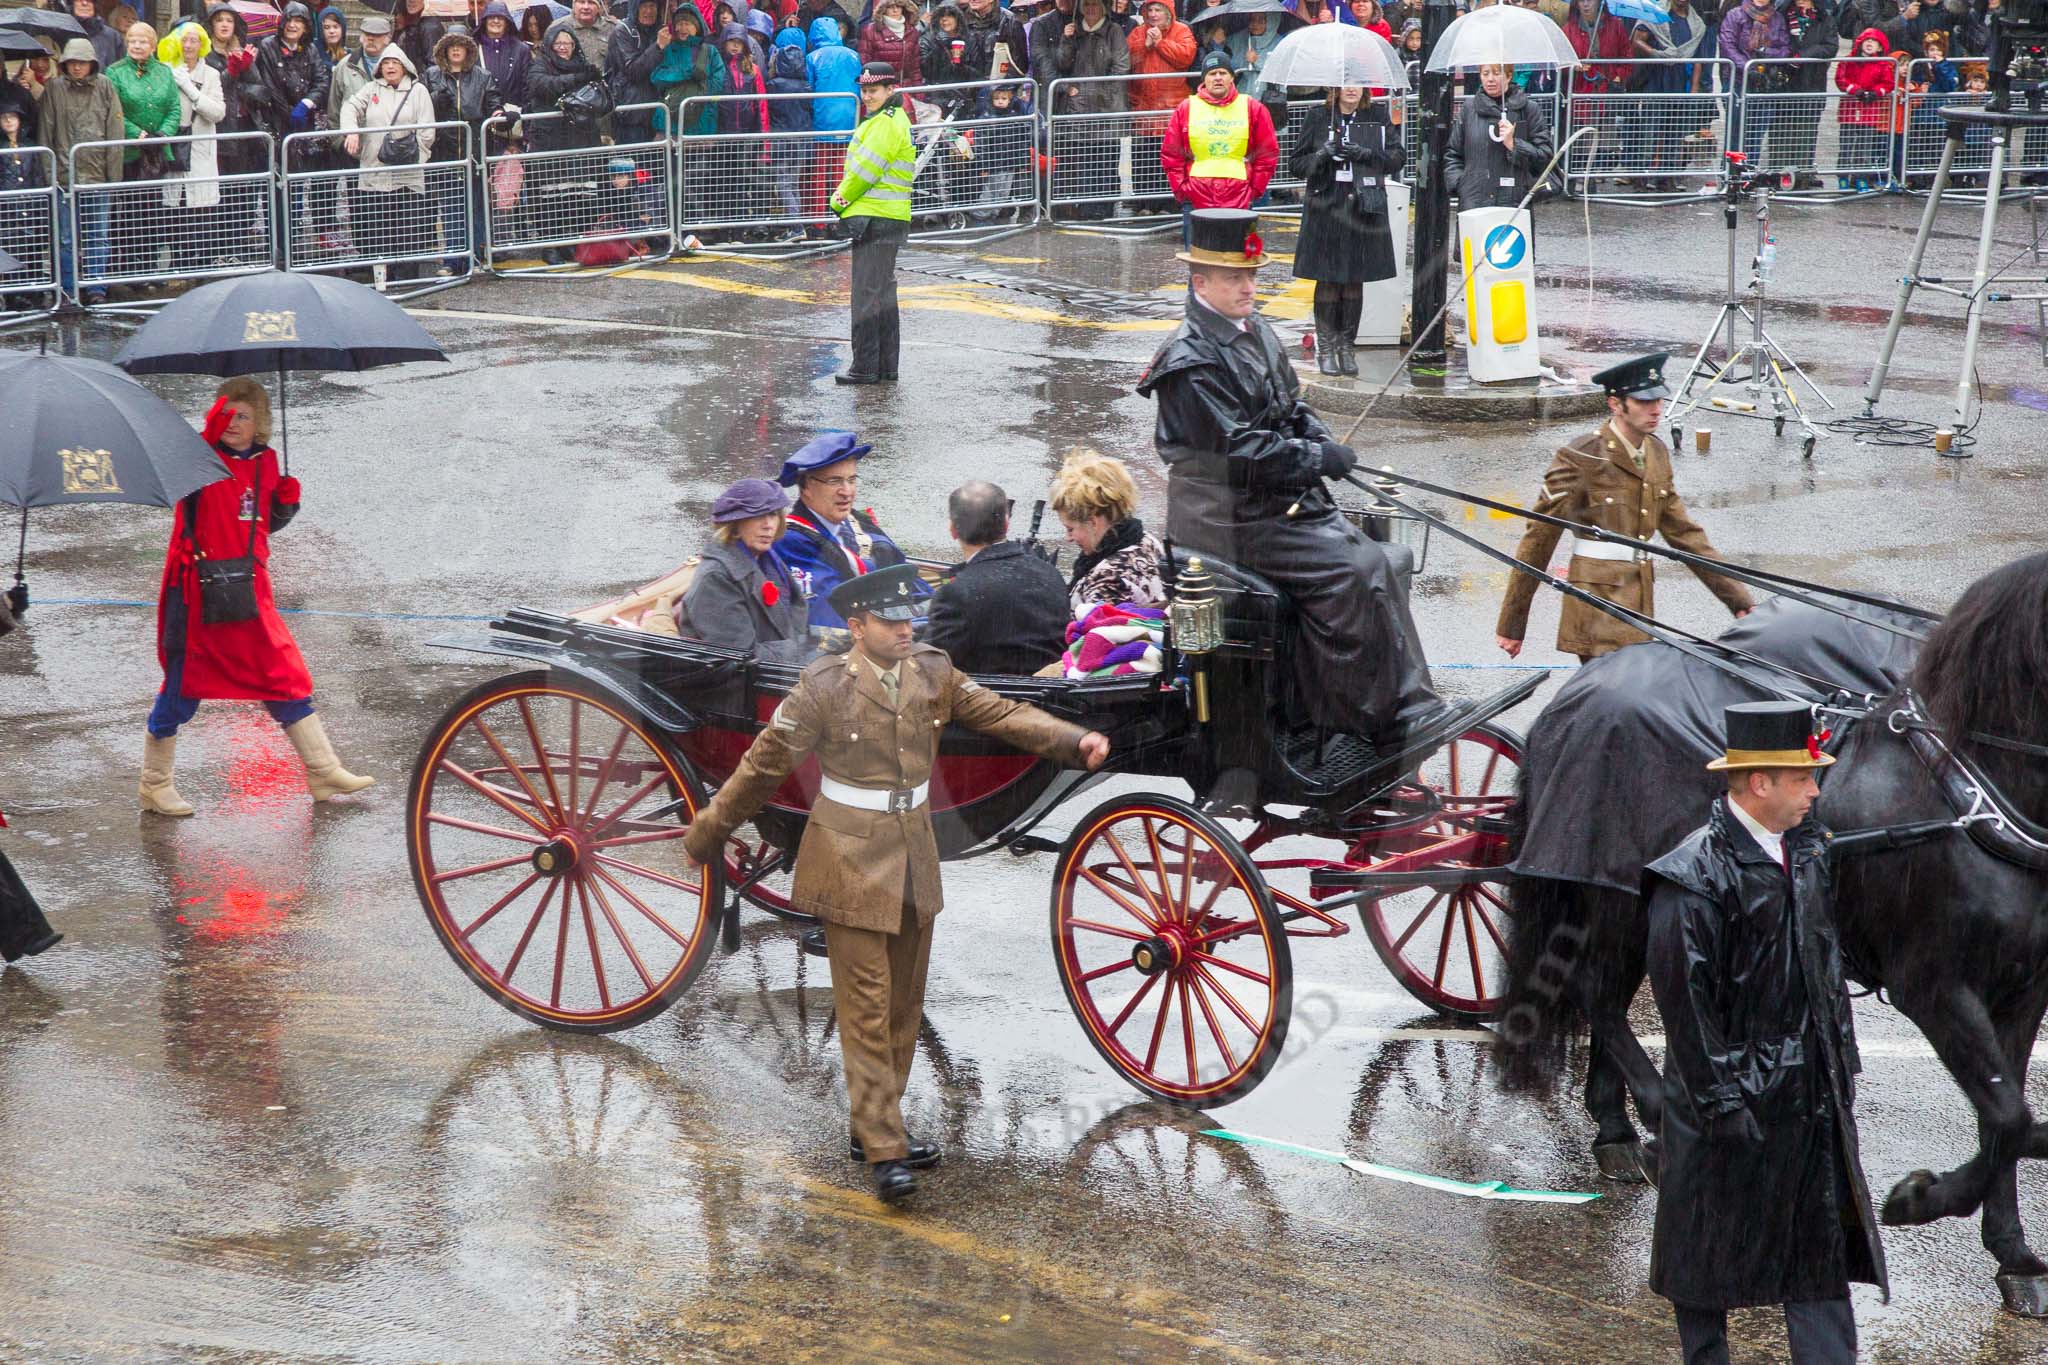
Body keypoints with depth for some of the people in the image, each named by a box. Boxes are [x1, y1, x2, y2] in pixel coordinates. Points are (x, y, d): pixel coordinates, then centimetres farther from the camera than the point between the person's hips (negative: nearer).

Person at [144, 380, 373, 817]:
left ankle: (324, 772, 14)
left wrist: (287, 502, -3)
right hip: (197, 590, -5)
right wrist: (211, 435, -46)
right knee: (182, 685, 3)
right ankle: (154, 784, 16)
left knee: (286, 678, 6)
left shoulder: (265, 461, 8)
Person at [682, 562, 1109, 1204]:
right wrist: (707, 833, 2)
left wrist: (1076, 741, -15)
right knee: (867, 1009, -6)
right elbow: (765, 763, -5)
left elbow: (1001, 713, 0)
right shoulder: (825, 687, -13)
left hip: (915, 856, 6)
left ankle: (877, 1126, 27)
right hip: (851, 860, -6)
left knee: (904, 1004, 13)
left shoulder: (933, 673, 1)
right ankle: (885, 1153, -6)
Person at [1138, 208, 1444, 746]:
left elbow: (1293, 408, 23)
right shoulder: (1192, 359, -16)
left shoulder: (1256, 332, 13)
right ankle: (1387, 722, -12)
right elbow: (1237, 449, -22)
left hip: (1286, 500, 9)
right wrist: (1318, 459, -17)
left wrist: (1320, 438, 1)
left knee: (1380, 565, -3)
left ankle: (1408, 707, 1)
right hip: (1232, 518, -9)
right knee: (1350, 572, -20)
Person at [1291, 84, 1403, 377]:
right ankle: (1326, 348, 5)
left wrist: (1366, 154, -14)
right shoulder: (1319, 118, 6)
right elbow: (1296, 163, 5)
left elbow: (1398, 157, 2)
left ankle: (1346, 347, 13)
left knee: (1355, 281, 4)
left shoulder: (1377, 118, 9)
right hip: (1326, 207, -1)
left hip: (1363, 208, 1)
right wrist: (1321, 157, -15)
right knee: (1328, 280, -3)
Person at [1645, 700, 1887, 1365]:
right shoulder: (1692, 878, -18)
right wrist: (1721, 1100, -17)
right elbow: (1684, 998, -18)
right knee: (1708, 1248, 8)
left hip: (1813, 1090, 7)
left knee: (1824, 1234, 7)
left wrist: (1841, 1058, 15)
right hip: (1735, 1089, -7)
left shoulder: (1807, 849, 6)